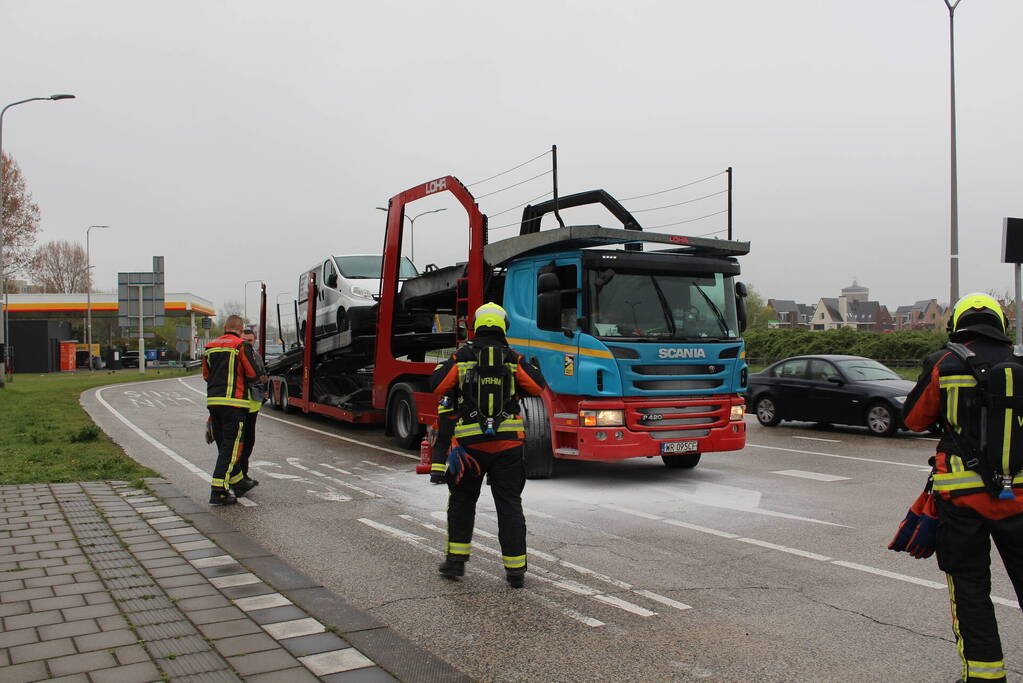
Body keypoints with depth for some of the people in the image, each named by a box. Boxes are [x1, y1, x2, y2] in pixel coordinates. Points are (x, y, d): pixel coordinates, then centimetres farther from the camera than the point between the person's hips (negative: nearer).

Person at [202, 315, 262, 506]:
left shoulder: (210, 347, 12)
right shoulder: (242, 346, -7)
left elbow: (206, 375, 17)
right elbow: (253, 376, -9)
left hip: (213, 401, 6)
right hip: (234, 402, -6)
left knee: (223, 445, 16)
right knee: (230, 446, -3)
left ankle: (237, 480, 31)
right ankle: (218, 491, -7)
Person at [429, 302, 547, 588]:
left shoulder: (462, 356, -1)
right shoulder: (514, 359, 2)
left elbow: (436, 385, -2)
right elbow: (538, 387, 3)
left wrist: (444, 366, 19)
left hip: (470, 441, 0)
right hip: (508, 440, 1)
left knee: (462, 499, 17)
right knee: (510, 504, 6)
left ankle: (456, 559, 16)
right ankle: (516, 570, 6)